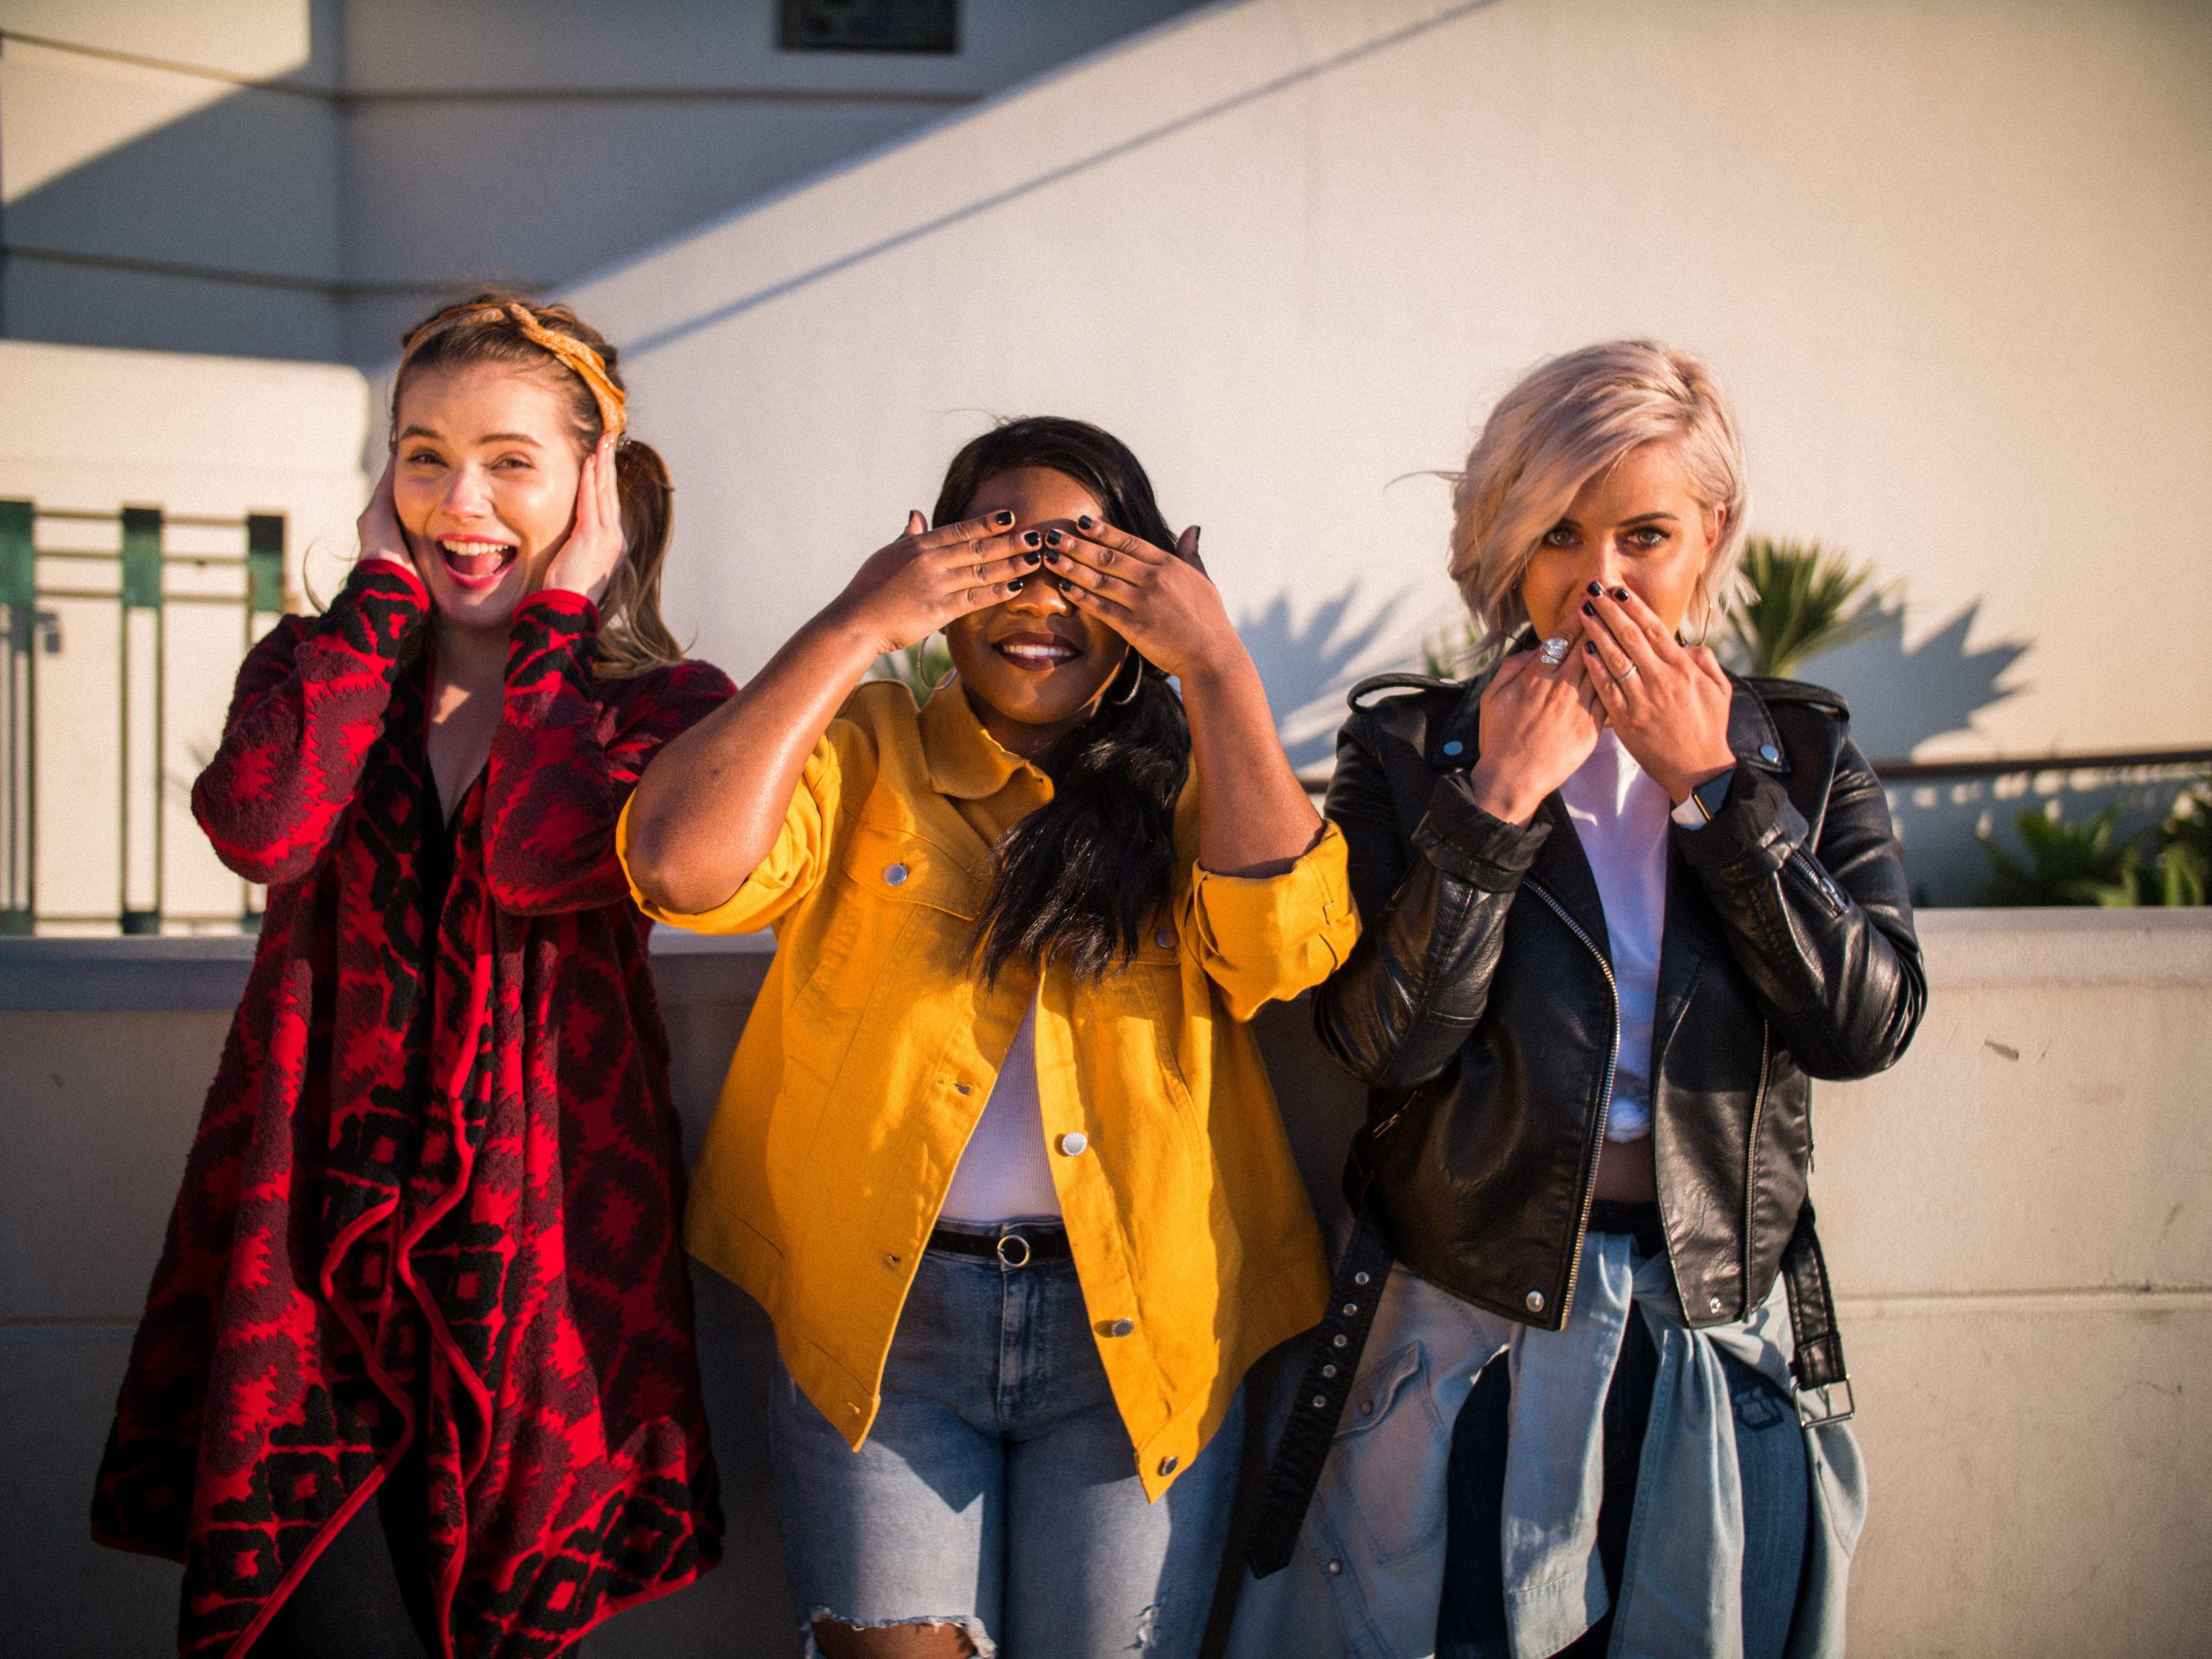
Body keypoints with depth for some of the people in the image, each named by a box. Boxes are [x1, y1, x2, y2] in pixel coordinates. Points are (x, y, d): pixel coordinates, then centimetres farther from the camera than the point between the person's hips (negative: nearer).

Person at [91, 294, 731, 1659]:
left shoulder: (664, 709, 4)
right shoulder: (320, 665, 12)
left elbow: (536, 864, -18)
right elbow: (261, 827, -12)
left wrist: (556, 617, -6)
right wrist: (385, 588, -2)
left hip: (534, 1272, -1)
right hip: (315, 1253, 1)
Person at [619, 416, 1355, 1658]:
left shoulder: (1191, 779, 6)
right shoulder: (866, 756, 3)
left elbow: (1287, 945, -14)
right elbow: (685, 866, -16)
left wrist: (1216, 662, -14)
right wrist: (855, 630, -13)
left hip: (1134, 1328, 1)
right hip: (883, 1318, -1)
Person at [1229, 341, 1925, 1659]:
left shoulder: (1800, 750, 4)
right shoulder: (1411, 749, -1)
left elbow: (1868, 1025, -9)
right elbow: (1386, 1041, -12)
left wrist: (1707, 783, -12)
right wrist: (1500, 795, -17)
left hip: (1726, 1332, 2)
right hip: (1463, 1329, -1)